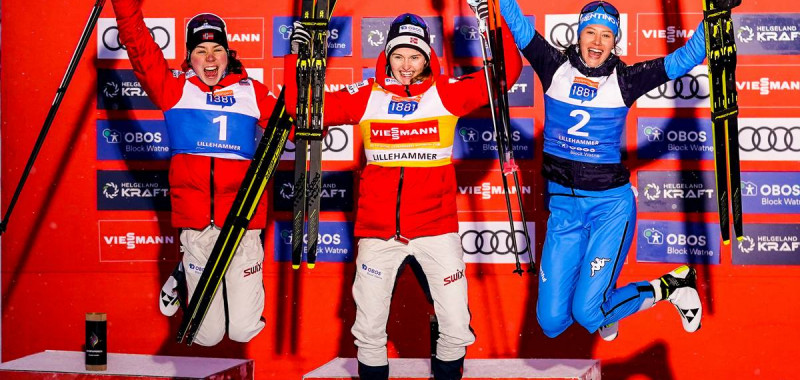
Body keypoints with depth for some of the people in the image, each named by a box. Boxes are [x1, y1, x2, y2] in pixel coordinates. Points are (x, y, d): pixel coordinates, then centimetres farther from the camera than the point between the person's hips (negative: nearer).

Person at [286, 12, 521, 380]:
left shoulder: (446, 92, 2)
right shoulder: (366, 95, 4)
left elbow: (506, 72, -4)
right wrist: (298, 56, -4)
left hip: (436, 227, -1)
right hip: (378, 229, 1)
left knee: (457, 328, 0)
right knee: (368, 329, 8)